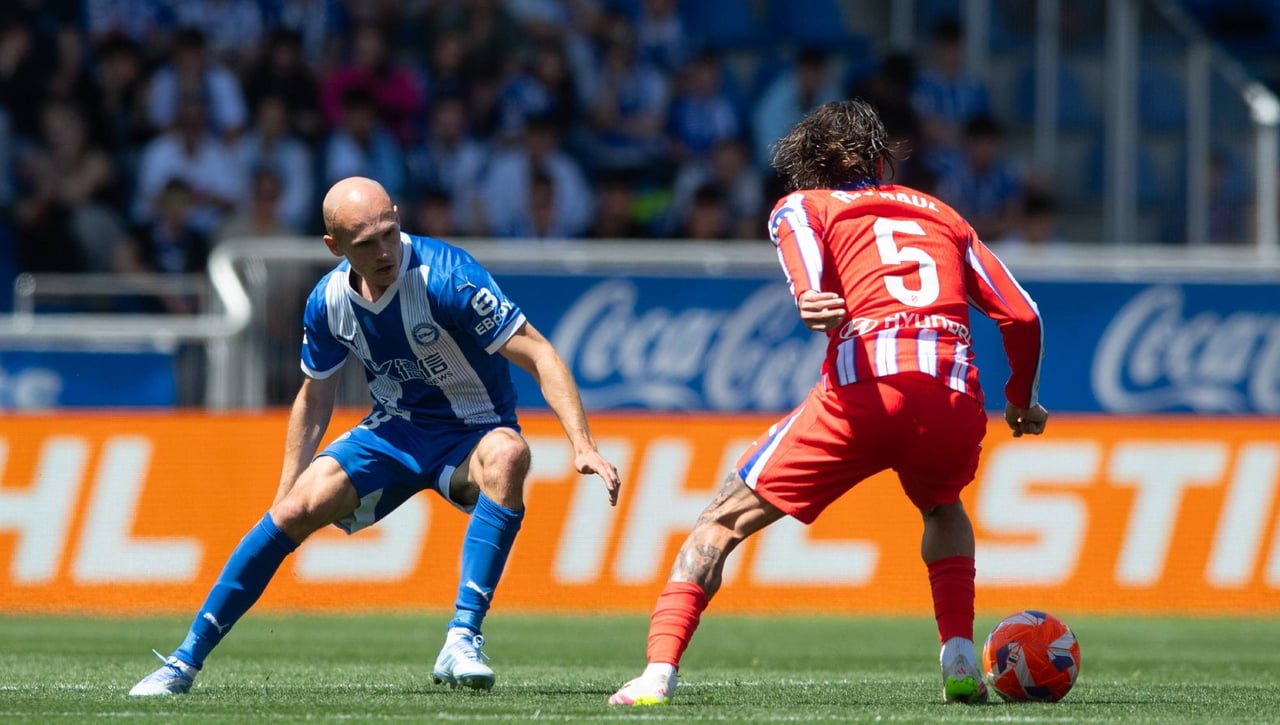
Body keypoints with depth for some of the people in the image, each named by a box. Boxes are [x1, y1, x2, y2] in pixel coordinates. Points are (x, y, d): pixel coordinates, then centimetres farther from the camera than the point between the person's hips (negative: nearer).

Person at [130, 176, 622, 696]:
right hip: (393, 432, 4)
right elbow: (314, 399, 9)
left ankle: (462, 643, -39)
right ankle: (185, 661, -2)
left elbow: (540, 356, -26)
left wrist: (583, 447, -37)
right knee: (295, 510, -16)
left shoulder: (445, 277, -26)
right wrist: (284, 493, 7)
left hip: (472, 435, -4)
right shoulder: (329, 302, -8)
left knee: (508, 454, -39)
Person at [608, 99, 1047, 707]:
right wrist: (1021, 402, 41)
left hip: (864, 390, -3)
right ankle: (959, 659, 17)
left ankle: (660, 670, -8)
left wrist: (819, 309, -28)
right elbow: (1022, 317, 24)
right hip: (954, 394, 3)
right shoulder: (939, 213, 29)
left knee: (723, 520, 9)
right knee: (943, 508, 36)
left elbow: (808, 267, -7)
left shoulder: (800, 207, 20)